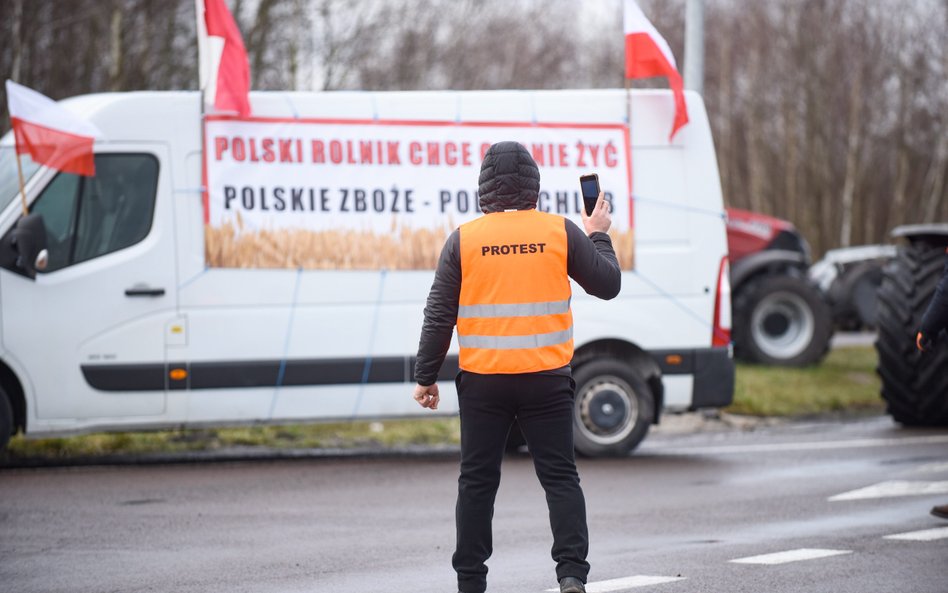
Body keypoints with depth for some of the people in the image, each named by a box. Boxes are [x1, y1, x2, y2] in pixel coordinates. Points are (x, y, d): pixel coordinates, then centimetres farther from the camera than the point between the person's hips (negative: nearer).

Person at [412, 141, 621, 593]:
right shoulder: (561, 232, -2)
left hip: (482, 380, 0)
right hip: (546, 379, 0)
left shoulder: (464, 239, -2)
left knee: (477, 481, 9)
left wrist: (426, 376, 7)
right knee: (560, 476, 5)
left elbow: (439, 315, 0)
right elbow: (608, 284, 7)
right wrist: (598, 236, 22)